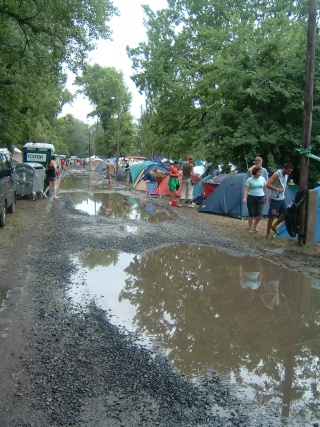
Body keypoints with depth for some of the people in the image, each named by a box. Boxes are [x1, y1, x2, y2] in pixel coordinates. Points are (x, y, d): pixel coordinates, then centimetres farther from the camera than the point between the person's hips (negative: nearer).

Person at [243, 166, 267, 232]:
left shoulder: (263, 179, 5)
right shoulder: (249, 180, -6)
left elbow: (265, 189, 15)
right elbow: (246, 189, -10)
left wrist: (265, 198, 18)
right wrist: (244, 198, -22)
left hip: (260, 198, 3)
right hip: (251, 198, -3)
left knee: (259, 214, -6)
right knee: (251, 214, 0)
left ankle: (255, 226, 19)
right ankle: (250, 228, 13)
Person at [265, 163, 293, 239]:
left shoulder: (286, 175, 6)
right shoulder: (277, 174, -18)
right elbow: (268, 184, -23)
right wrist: (277, 189, -25)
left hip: (282, 198, 8)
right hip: (274, 199, -8)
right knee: (272, 216, -2)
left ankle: (274, 226, 26)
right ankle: (268, 234, 8)